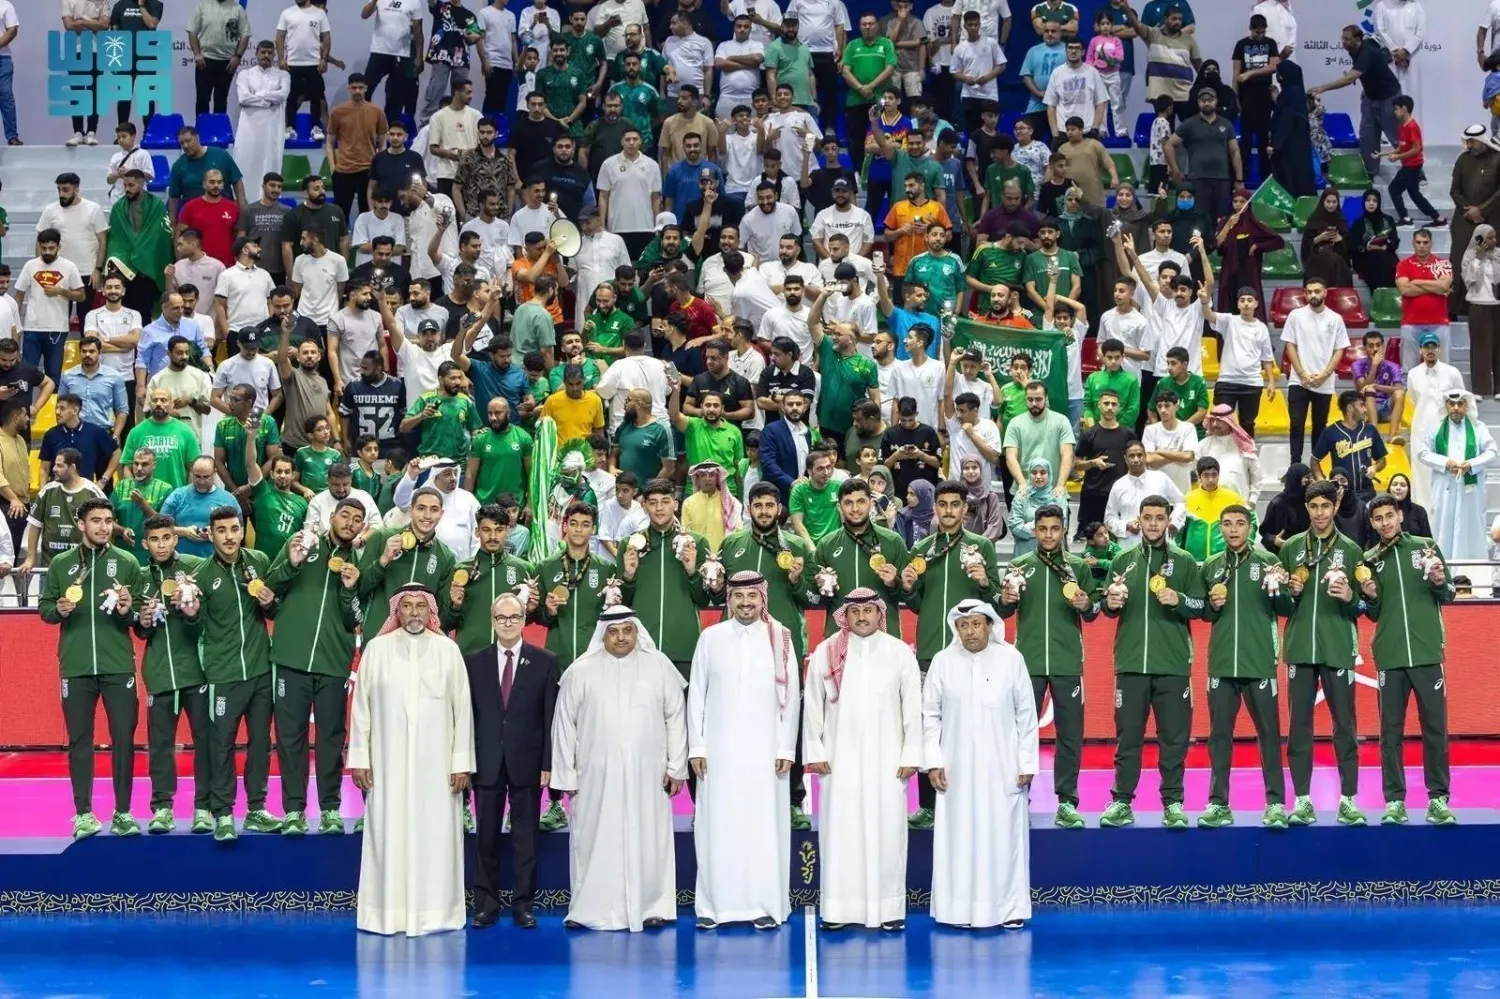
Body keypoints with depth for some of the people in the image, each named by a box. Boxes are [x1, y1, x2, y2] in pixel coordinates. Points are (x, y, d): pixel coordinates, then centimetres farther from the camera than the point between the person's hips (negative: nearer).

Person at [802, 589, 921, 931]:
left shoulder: (900, 653, 2)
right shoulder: (826, 653, 2)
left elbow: (913, 707, 3)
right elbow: (813, 706, 5)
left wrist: (911, 756, 0)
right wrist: (814, 752, 1)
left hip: (886, 759, 0)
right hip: (840, 758, 0)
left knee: (886, 831, 0)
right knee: (840, 831, 0)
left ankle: (888, 908, 5)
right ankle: (840, 909, 3)